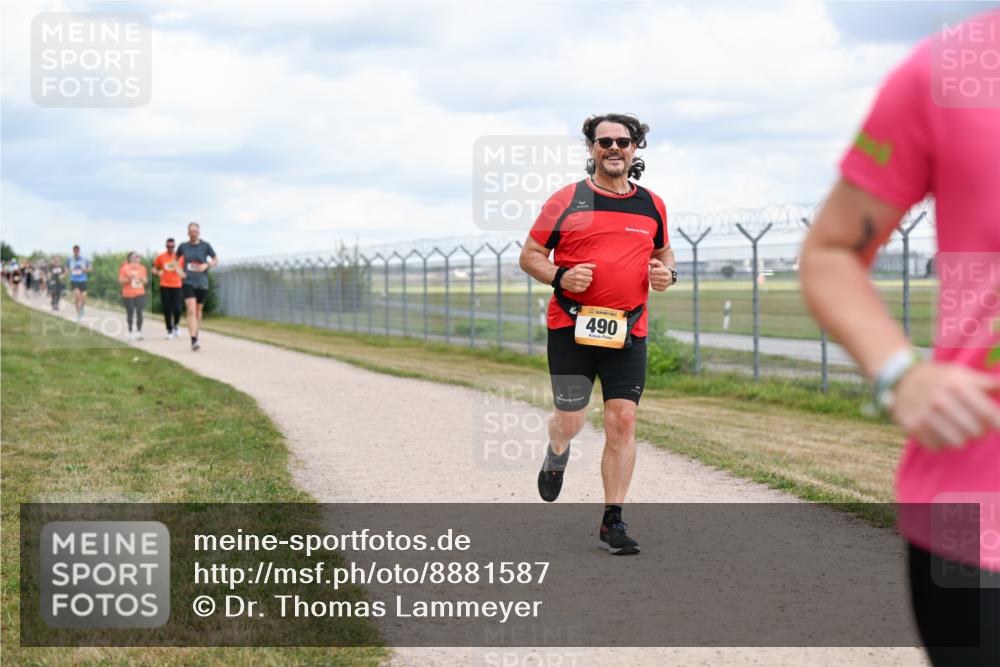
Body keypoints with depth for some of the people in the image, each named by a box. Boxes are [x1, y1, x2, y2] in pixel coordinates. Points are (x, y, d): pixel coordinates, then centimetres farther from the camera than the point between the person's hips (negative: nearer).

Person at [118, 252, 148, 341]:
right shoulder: (125, 268, -3)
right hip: (128, 295, -2)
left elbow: (145, 280, 16)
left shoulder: (142, 268, 9)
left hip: (140, 294, 2)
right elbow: (120, 281, -3)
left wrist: (143, 280, -7)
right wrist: (128, 279, -19)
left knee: (139, 312, -7)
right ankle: (130, 332, 14)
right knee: (130, 313, 3)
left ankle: (139, 332, -1)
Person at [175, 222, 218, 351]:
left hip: (202, 283, 1)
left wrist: (206, 265, -14)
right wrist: (179, 271, 0)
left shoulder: (205, 246, -1)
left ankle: (196, 336, 29)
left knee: (198, 311, 12)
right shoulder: (183, 246, 2)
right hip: (188, 282, -1)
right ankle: (193, 341, -25)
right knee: (191, 311, -16)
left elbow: (216, 260, 6)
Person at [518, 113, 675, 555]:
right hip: (571, 326, -2)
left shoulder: (652, 206, 11)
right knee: (570, 420, -1)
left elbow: (663, 251, 27)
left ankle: (613, 520, 2)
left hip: (628, 332, 2)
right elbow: (530, 255, 4)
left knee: (622, 420, -6)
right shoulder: (565, 201, 0)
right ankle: (556, 454, 38)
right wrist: (560, 277, -15)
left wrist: (667, 273, 4)